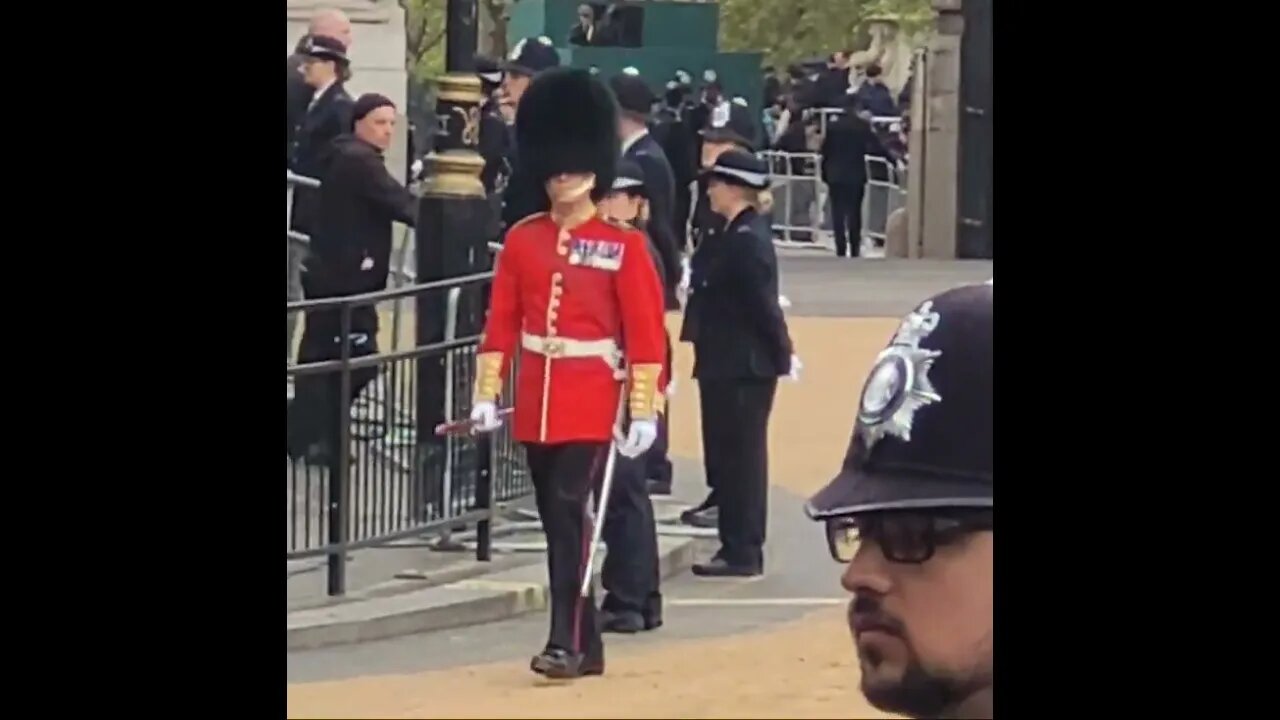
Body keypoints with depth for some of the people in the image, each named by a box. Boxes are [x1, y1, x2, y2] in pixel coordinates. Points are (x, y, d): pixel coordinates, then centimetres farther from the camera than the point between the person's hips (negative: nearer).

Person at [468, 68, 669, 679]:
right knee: (556, 519, 9)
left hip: (591, 399, -5)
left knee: (571, 510, -15)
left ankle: (566, 641, -14)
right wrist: (487, 394, 1)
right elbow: (501, 323, 8)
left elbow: (645, 332, -5)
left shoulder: (623, 245, -3)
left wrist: (643, 411, -10)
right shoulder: (521, 240, 7)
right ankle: (586, 644, 18)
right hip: (537, 401, 5)